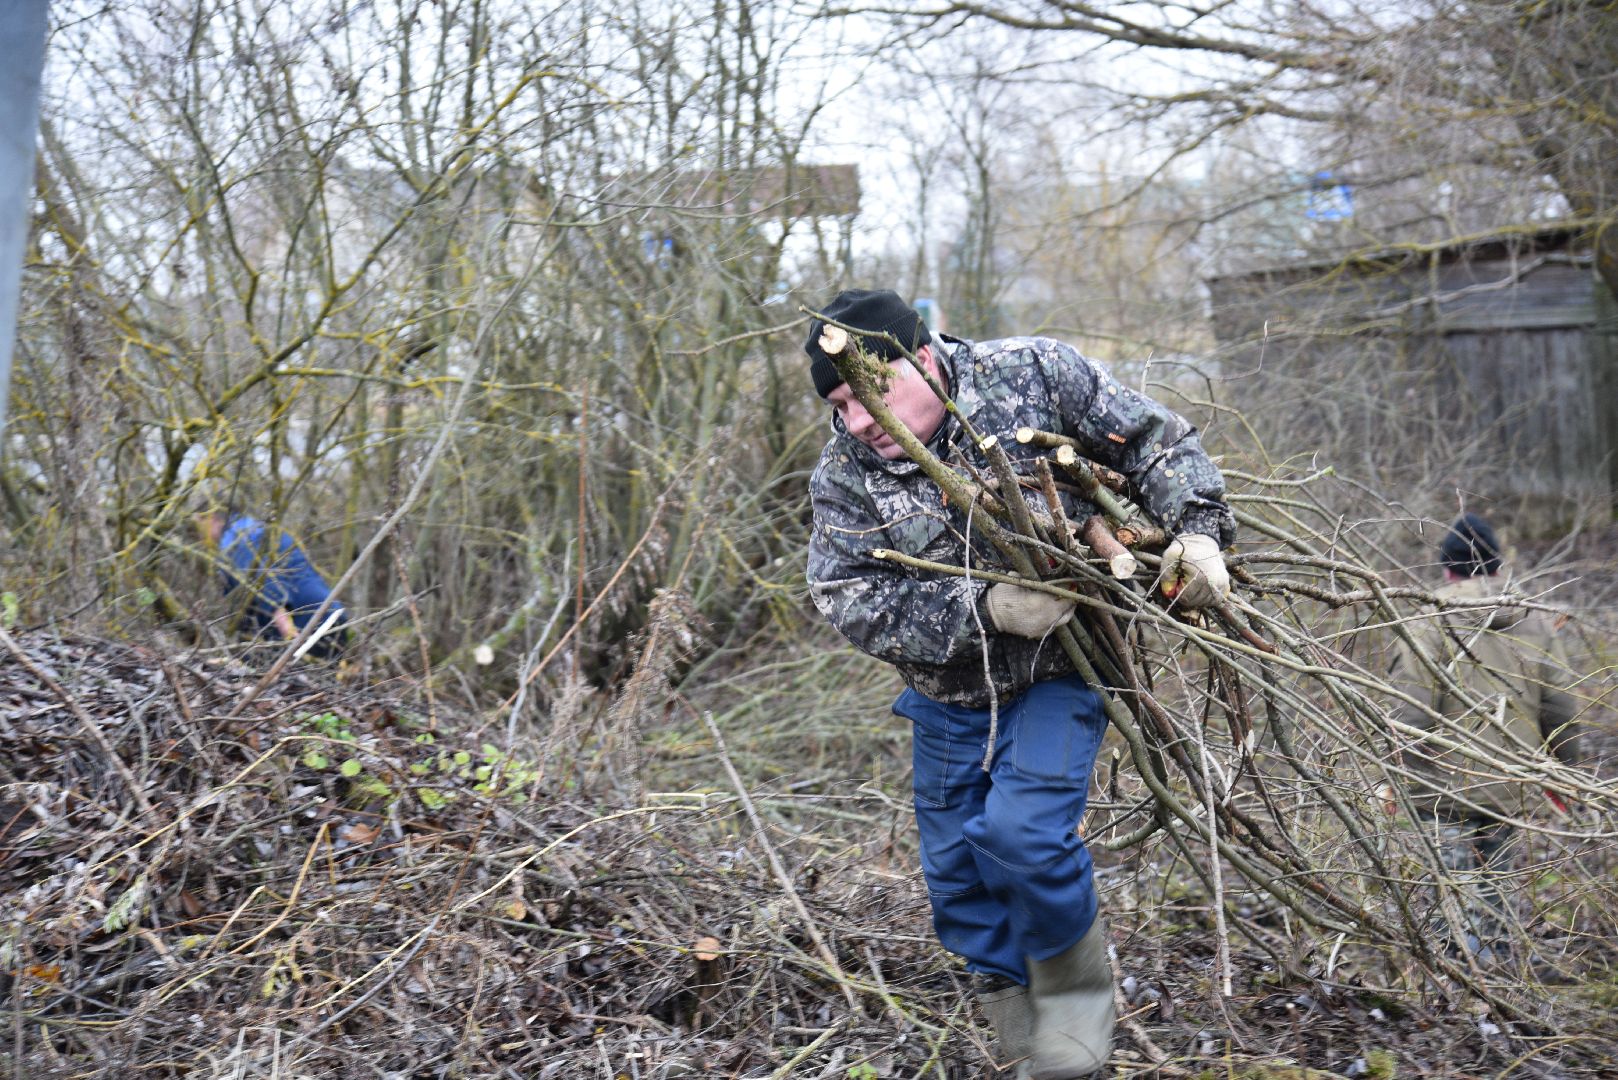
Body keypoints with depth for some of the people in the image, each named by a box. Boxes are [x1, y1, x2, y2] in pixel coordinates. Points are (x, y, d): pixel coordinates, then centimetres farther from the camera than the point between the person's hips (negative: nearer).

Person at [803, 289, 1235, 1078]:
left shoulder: (1034, 376, -14)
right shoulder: (843, 477, -11)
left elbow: (1156, 441, -5)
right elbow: (851, 600, -18)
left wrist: (1197, 529, -19)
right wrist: (983, 608, -28)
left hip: (1057, 673, -4)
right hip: (949, 698, 4)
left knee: (1022, 835, -21)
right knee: (957, 874, 9)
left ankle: (1079, 986, 10)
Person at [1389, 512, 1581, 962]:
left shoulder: (1429, 622, -9)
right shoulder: (1536, 619, 6)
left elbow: (1411, 714, -16)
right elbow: (1561, 709, 8)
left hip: (1448, 787, -5)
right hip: (1513, 787, 5)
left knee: (1458, 889, -2)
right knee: (1492, 883, 19)